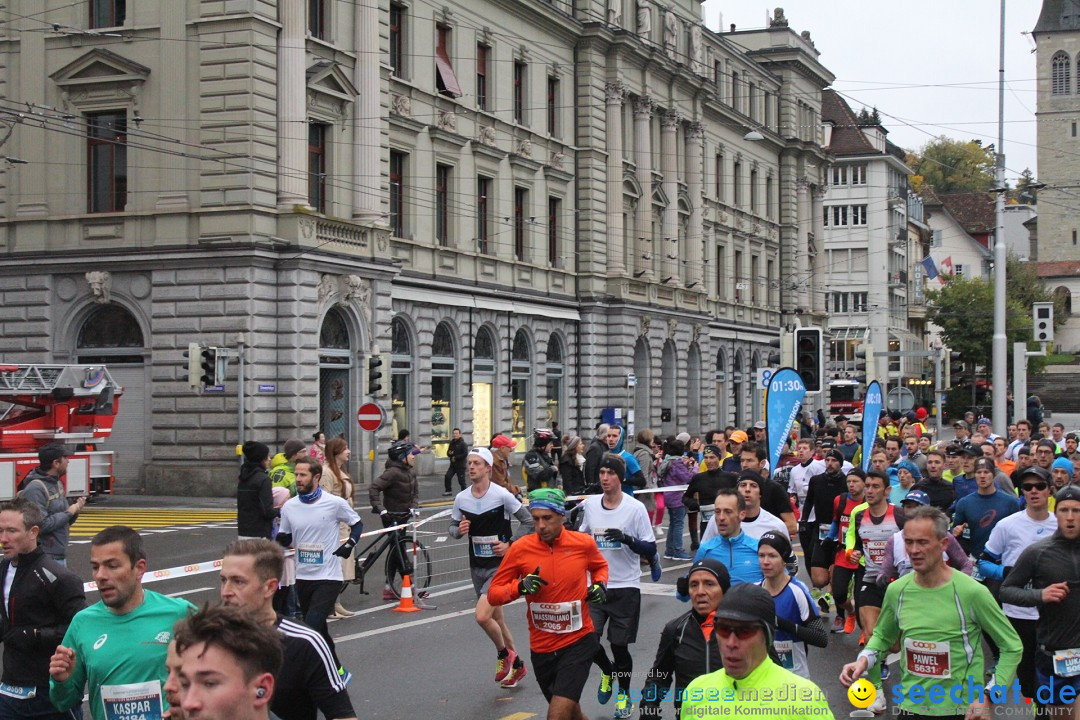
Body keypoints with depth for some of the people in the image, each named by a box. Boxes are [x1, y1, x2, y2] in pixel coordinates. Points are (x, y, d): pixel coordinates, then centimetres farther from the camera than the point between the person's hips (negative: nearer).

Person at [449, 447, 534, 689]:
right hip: (477, 566, 6)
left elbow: (528, 521, -6)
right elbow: (453, 527, 14)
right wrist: (459, 530, -9)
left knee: (482, 616, -20)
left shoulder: (502, 494, -13)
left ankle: (504, 653, 7)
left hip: (500, 564, -6)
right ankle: (516, 664, 33)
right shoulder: (461, 498, 2)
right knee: (496, 618, 15)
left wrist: (509, 544, -13)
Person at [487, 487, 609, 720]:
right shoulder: (520, 549, -9)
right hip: (541, 647, 2)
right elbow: (493, 594, -2)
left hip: (578, 642, -2)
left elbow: (600, 566, 18)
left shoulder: (583, 543, -7)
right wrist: (519, 587, -21)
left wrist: (600, 585, -3)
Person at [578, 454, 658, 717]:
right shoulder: (589, 504, 2)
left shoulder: (635, 508, -9)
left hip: (626, 587, -3)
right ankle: (608, 671, 25)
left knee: (619, 646, 2)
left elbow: (650, 549, -8)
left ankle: (624, 694, 28)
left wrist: (626, 538, -24)